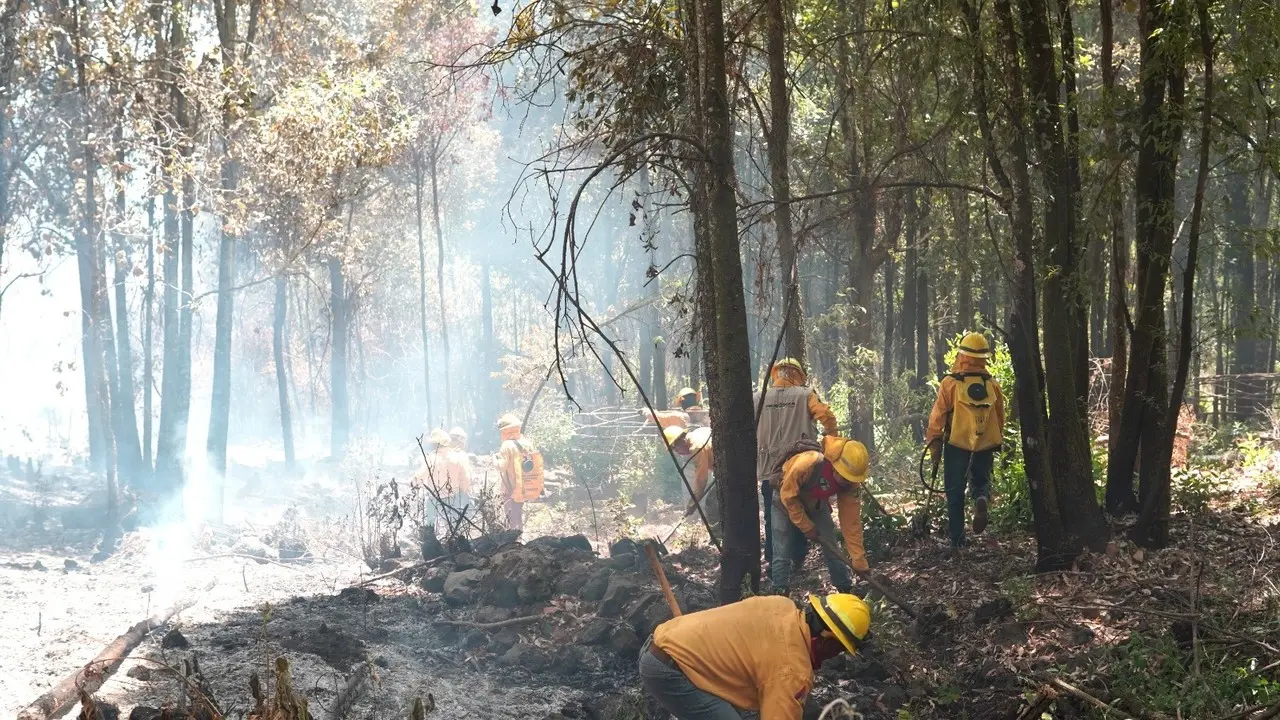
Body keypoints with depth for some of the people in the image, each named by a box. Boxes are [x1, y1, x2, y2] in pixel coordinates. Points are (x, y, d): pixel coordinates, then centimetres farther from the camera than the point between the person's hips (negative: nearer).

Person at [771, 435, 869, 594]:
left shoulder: (851, 483, -26)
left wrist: (859, 561, -23)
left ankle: (846, 591, 11)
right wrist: (807, 527, -21)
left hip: (815, 503, 4)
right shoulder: (807, 464, -42)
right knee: (782, 551, -11)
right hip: (787, 499, -4)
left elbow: (851, 521, -21)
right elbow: (788, 496, -27)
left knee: (832, 547, -1)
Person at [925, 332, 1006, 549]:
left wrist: (934, 443, 2)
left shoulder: (950, 383, -9)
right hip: (985, 446, 2)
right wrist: (997, 442, 23)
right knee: (981, 480, 21)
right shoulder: (992, 385, 1)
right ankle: (981, 499, -13)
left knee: (955, 491, 8)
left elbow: (938, 417, -8)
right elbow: (1000, 419, 10)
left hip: (957, 444, -2)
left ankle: (957, 538, 8)